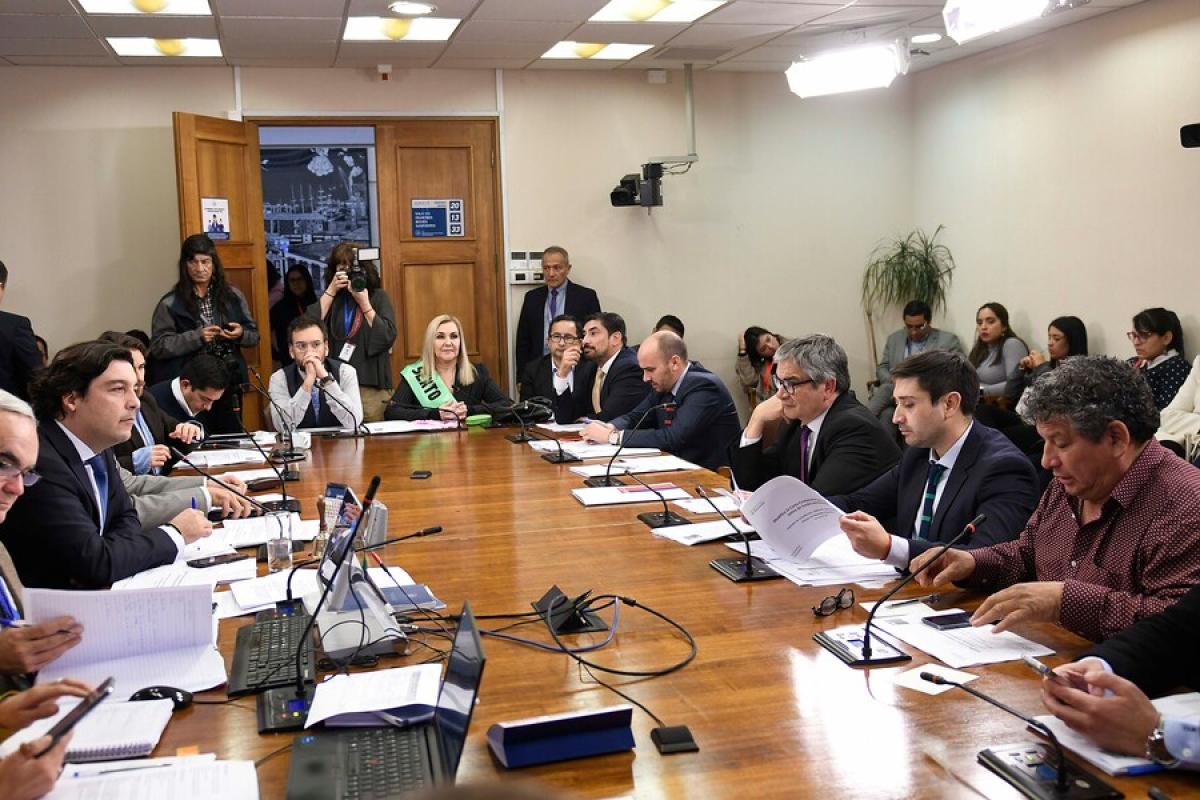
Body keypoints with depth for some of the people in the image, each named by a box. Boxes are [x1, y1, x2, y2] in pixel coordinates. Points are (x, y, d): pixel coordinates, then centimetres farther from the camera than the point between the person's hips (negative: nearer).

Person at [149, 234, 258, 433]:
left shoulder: (233, 296, 8)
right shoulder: (171, 304, 0)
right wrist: (196, 337, -17)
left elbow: (254, 336, 13)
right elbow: (158, 347, -6)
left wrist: (240, 334, -10)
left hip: (228, 385, 3)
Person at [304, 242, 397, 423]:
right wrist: (331, 291, -3)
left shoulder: (378, 296, 6)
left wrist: (364, 302, -8)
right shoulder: (330, 298, 13)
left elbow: (387, 337, -7)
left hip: (371, 385, -1)